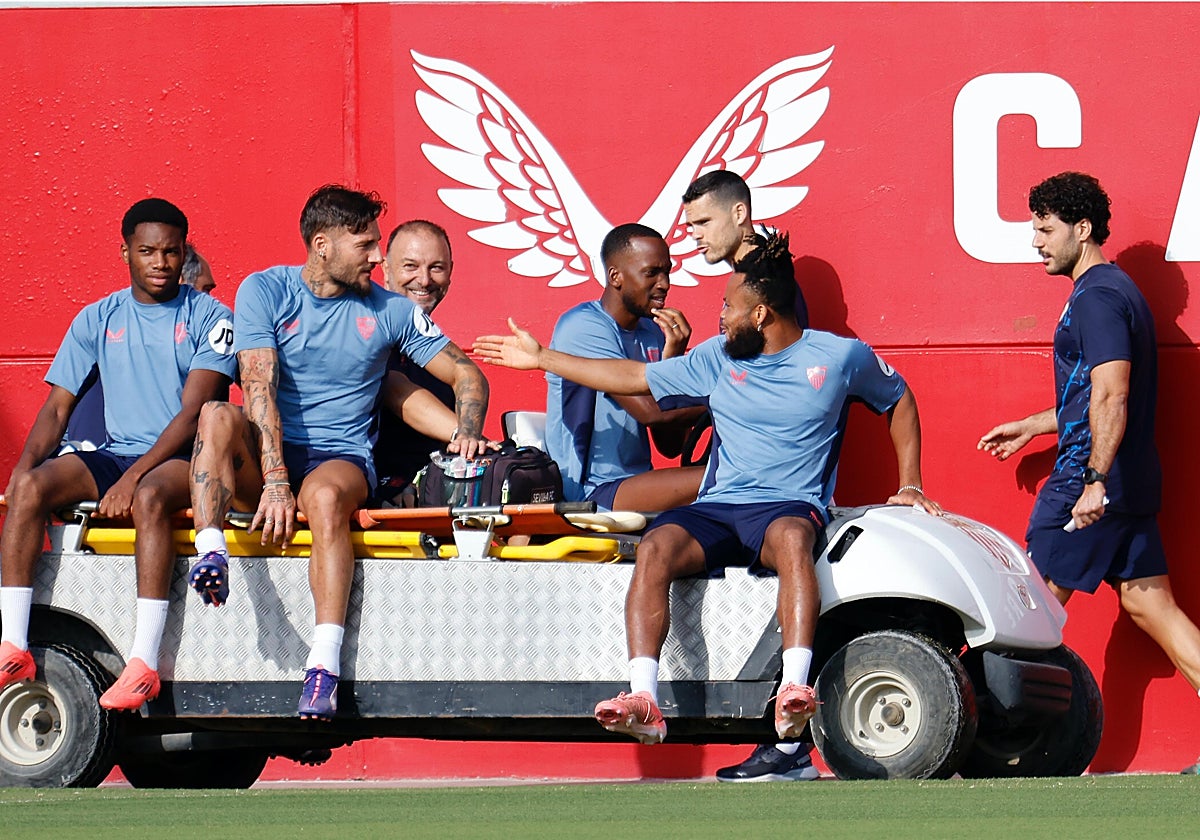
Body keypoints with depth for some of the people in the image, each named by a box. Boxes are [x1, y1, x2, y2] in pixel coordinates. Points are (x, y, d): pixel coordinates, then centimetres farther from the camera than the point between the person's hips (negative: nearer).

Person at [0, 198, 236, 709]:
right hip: (115, 454, 4)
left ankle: (144, 663, -41)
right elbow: (57, 407, 10)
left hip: (184, 460, -4)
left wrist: (134, 476, -23)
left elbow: (193, 412, -11)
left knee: (150, 496, -39)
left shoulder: (209, 317, 0)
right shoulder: (97, 320, 13)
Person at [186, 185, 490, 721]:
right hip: (265, 458, 0)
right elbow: (260, 387, -11)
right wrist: (275, 481, -24)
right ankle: (210, 553, -47)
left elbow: (467, 375, 15)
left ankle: (324, 666, -48)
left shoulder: (390, 311, 8)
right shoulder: (265, 291, 1)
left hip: (341, 459, 0)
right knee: (218, 415, -31)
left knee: (324, 495, -37)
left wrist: (468, 435, -8)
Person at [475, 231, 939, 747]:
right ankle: (643, 703, -41)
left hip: (789, 507, -3)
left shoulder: (840, 356, 5)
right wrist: (541, 358, 21)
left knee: (791, 536, -41)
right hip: (716, 511, 3)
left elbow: (899, 401, 21)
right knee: (655, 547, -30)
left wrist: (909, 487, 13)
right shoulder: (719, 358, 14)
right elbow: (634, 379, 20)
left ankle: (793, 692, -54)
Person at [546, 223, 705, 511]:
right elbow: (651, 410, -20)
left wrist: (672, 357, -3)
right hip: (590, 494, -8)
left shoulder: (652, 333, 15)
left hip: (636, 482, 8)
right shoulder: (583, 327, -10)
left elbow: (670, 446, 8)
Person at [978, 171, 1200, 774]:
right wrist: (1032, 427, 34)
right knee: (1149, 605, 6)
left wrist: (1095, 480, -28)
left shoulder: (1097, 298, -14)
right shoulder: (1117, 291, 18)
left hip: (1088, 482, -10)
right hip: (1132, 486, 10)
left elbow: (1111, 396, -23)